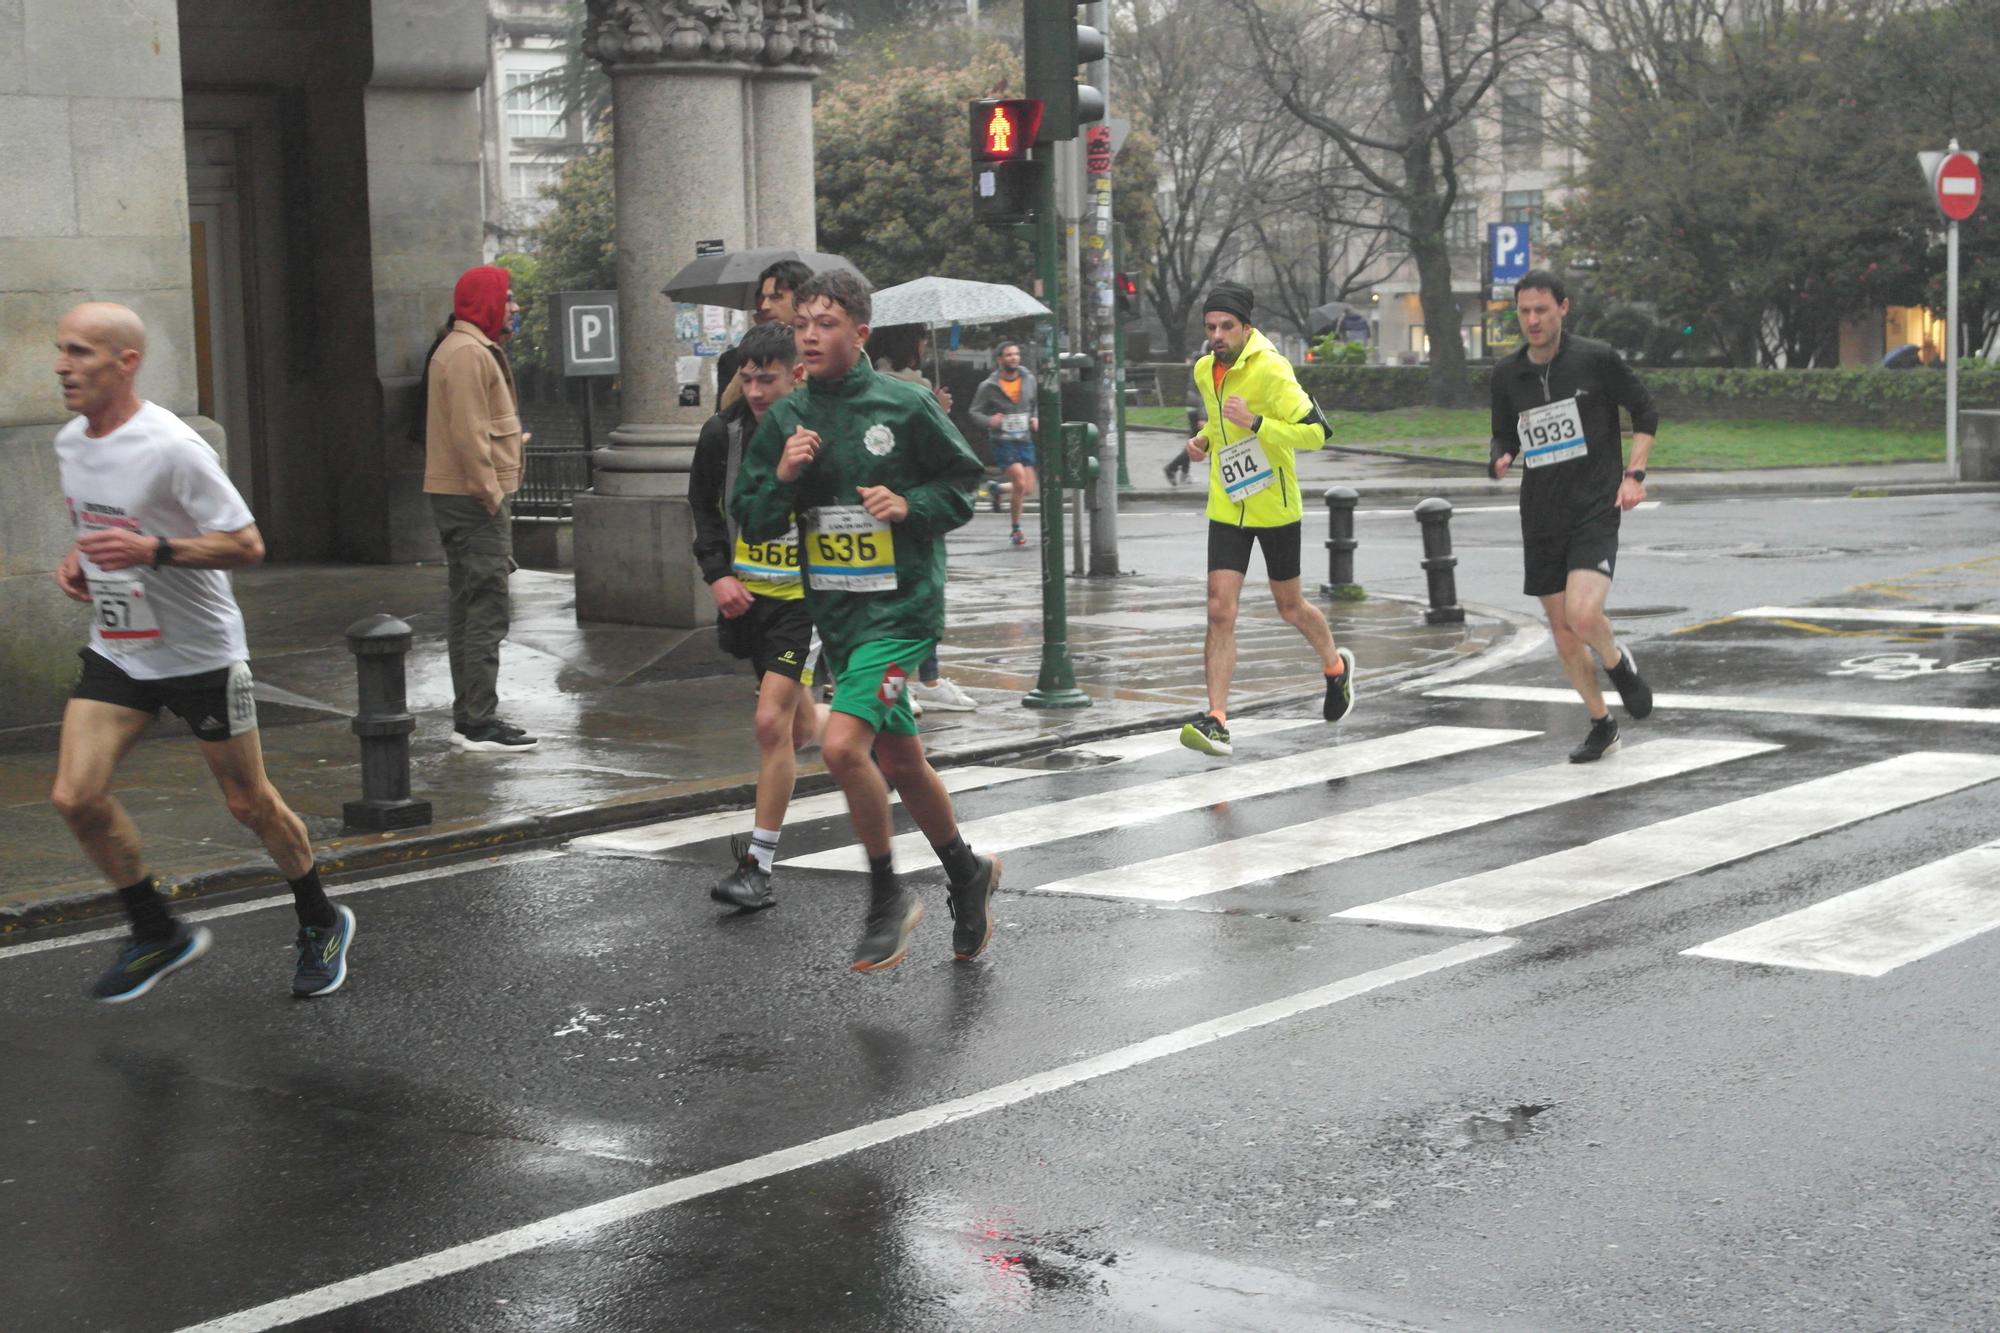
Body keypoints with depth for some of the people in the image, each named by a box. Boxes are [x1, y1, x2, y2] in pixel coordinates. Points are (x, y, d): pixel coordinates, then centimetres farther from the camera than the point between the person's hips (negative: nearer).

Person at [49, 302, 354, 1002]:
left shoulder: (171, 447, -22)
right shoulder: (70, 441, 3)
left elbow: (247, 545, -19)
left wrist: (154, 550, -31)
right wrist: (78, 560, 1)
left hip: (201, 653, -6)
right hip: (116, 652, 6)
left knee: (250, 802, 6)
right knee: (76, 798, -7)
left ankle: (321, 925, 30)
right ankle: (158, 935, 12)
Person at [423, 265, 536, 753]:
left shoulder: (475, 350, 20)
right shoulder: (468, 354, -15)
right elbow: (469, 433, -22)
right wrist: (491, 493, -21)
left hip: (462, 496, 11)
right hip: (475, 498, -11)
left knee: (468, 605, 14)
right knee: (486, 608, -10)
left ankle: (468, 717, 20)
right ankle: (480, 722, -9)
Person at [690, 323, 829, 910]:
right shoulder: (723, 431, -3)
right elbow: (704, 506, 12)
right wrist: (717, 574, 0)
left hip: (805, 595, -4)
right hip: (745, 594, 4)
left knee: (772, 723, -14)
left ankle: (759, 868, -8)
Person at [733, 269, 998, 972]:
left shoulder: (905, 406, -7)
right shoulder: (785, 418, 5)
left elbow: (963, 480, 3)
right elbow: (753, 521, 6)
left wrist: (910, 505, -14)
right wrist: (782, 476, -12)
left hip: (902, 606, -6)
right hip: (836, 613, 6)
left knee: (842, 746, -20)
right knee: (900, 761, 16)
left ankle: (887, 896, 0)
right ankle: (967, 874, 38)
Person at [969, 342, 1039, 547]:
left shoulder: (1029, 380, 4)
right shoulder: (988, 386, -7)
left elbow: (1036, 404, 19)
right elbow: (975, 410, 1)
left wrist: (1036, 418, -1)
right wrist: (989, 420, -19)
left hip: (1025, 439, 5)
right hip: (1003, 440, -4)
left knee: (1028, 490, 2)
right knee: (1020, 482, -19)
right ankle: (1016, 530, -3)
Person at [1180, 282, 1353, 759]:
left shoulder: (1270, 370, -19)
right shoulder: (1204, 370, 3)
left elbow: (1315, 432, -23)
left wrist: (1254, 422, -32)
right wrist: (1204, 440, 3)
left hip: (1275, 507, -4)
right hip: (1227, 509, 4)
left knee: (1289, 607, 13)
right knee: (1220, 611, -9)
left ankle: (1336, 666, 44)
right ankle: (1216, 720, -12)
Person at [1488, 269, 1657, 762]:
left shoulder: (1597, 359, -7)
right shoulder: (1507, 374, 4)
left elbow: (1646, 413, 4)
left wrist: (1634, 474, -6)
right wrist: (1500, 461, -7)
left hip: (1594, 512, -4)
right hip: (1540, 518, 4)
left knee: (1582, 615, -24)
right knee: (1562, 632, 8)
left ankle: (1619, 662, 11)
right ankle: (1601, 726, 26)